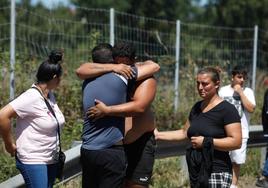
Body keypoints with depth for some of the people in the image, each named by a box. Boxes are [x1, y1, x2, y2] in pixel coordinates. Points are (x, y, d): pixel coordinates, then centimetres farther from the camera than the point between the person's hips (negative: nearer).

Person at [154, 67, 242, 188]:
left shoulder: (227, 109, -11)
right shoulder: (197, 107, 12)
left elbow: (236, 142, -18)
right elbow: (184, 132, 22)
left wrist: (206, 141, -19)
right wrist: (158, 134, 15)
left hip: (216, 173, -7)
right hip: (195, 171, 7)